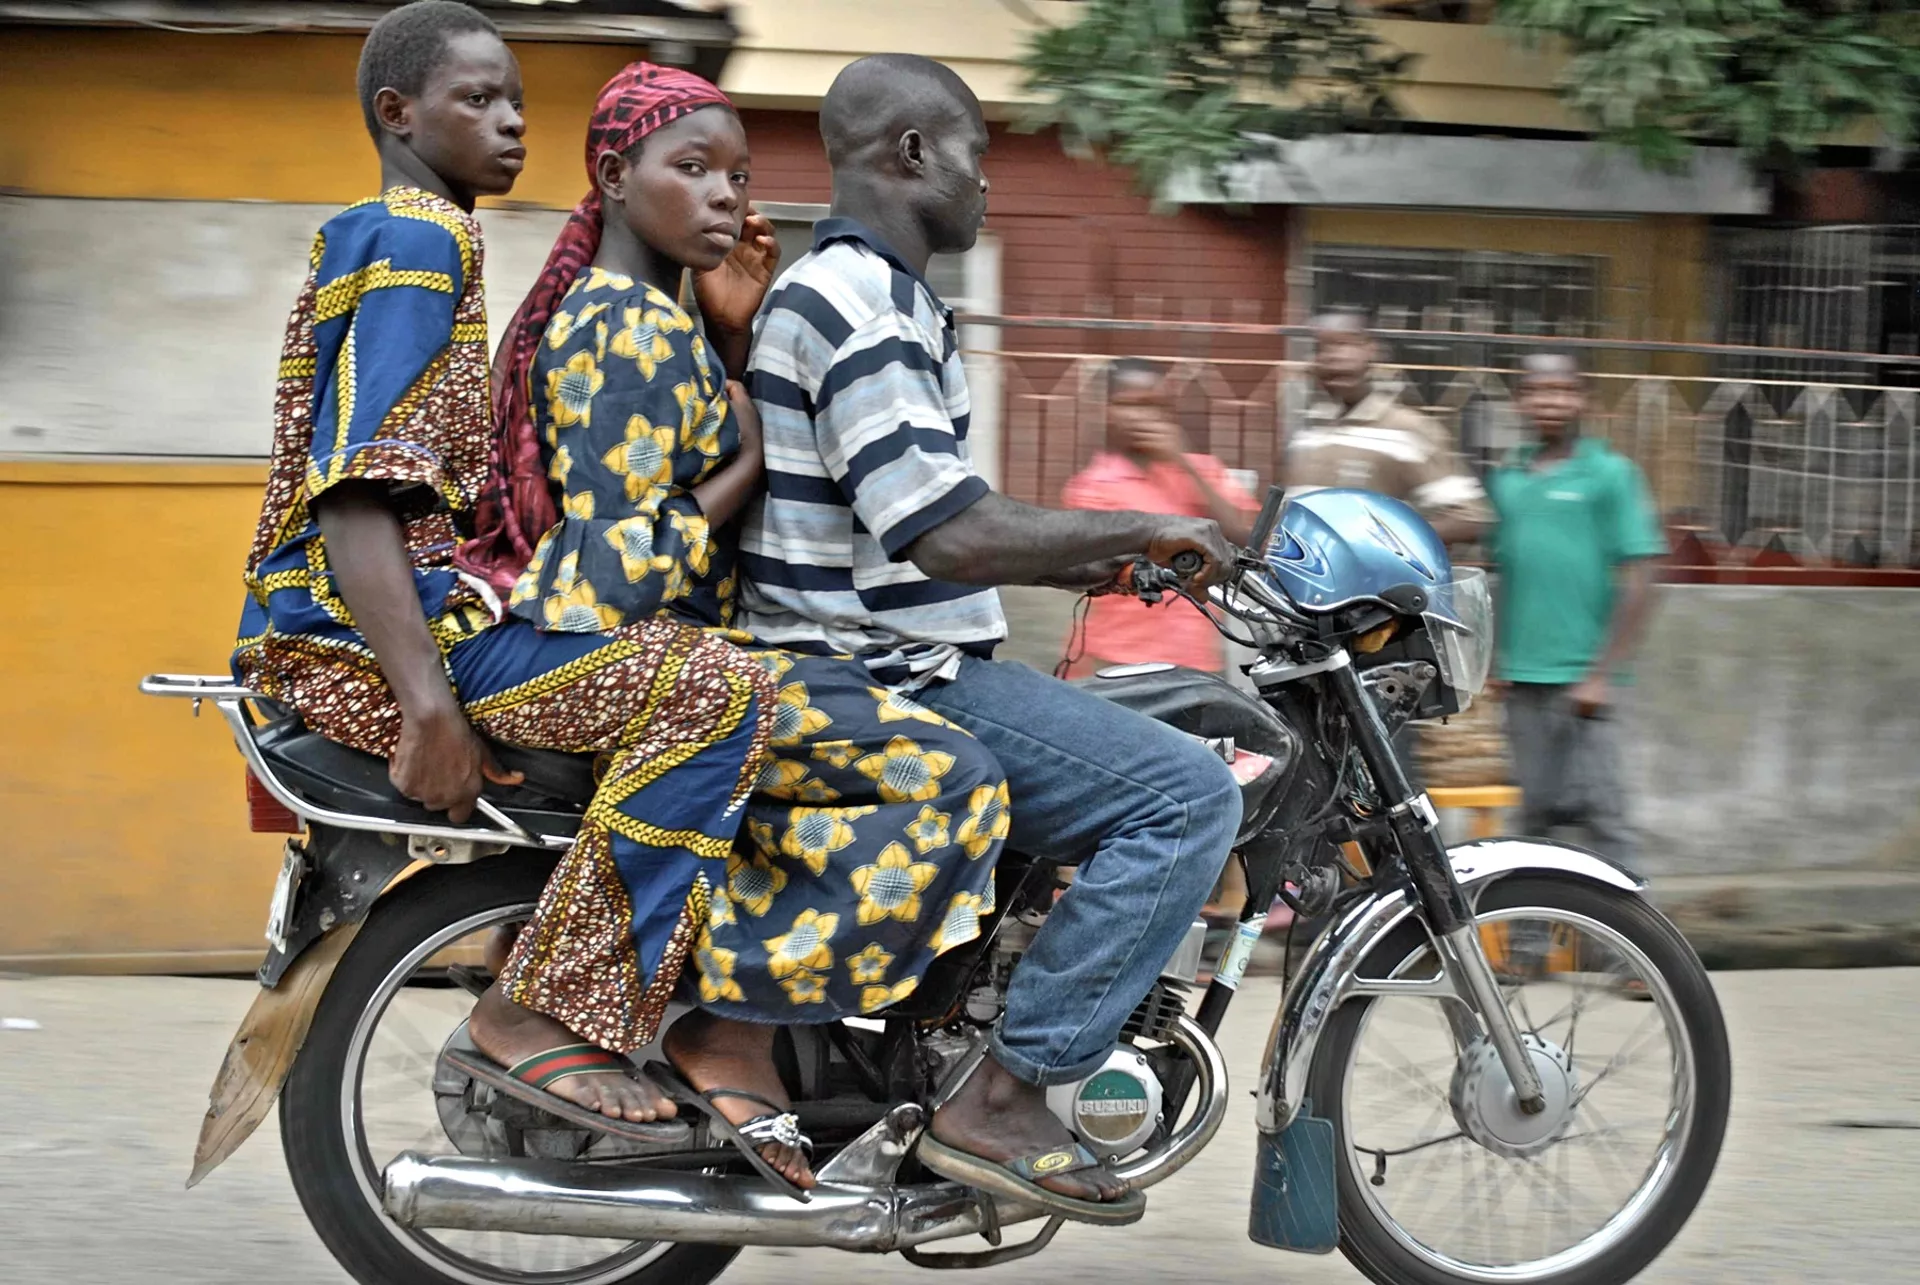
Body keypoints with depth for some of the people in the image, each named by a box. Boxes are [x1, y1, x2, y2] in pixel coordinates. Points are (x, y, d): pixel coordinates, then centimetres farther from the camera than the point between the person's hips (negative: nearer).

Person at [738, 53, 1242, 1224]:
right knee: (1189, 794, -18)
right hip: (887, 686, -11)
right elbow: (951, 533, -26)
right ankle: (1001, 1096, -18)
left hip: (890, 671, 11)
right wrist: (1142, 530, -15)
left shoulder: (853, 288, 18)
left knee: (1168, 771, 25)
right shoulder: (863, 304, -17)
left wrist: (1083, 566, 17)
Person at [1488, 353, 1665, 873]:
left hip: (1583, 679, -5)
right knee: (1536, 811, 8)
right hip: (1522, 678, 5)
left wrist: (1602, 674, -12)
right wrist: (1495, 665, 13)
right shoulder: (1506, 478, 11)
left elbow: (1638, 585, -7)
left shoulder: (1610, 473, -4)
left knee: (1599, 807, -8)